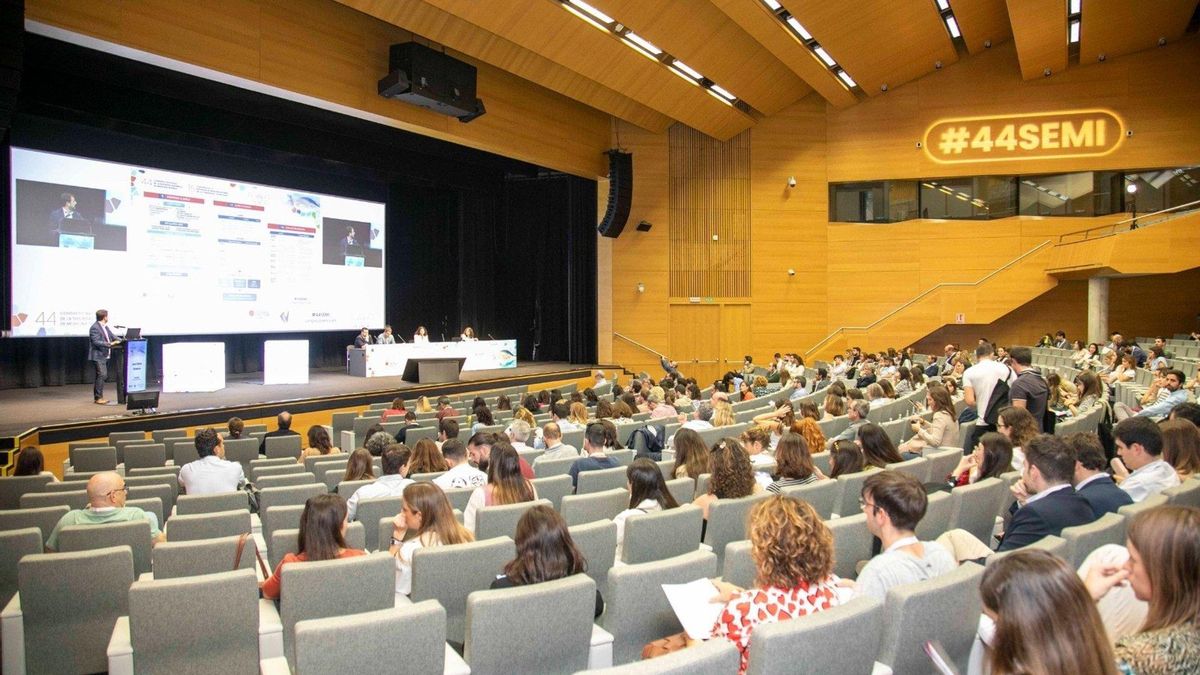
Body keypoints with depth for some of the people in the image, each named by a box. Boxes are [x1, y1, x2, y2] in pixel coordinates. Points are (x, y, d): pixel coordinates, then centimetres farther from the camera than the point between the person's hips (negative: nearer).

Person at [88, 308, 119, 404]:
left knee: (102, 376, 11)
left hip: (104, 356, 10)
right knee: (102, 375, -13)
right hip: (98, 356, -10)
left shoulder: (105, 327, 15)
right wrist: (109, 344, -28)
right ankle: (98, 398, -9)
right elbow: (96, 342, -20)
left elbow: (112, 336, 15)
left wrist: (118, 340, -3)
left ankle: (98, 397, 17)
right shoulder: (94, 328, -13)